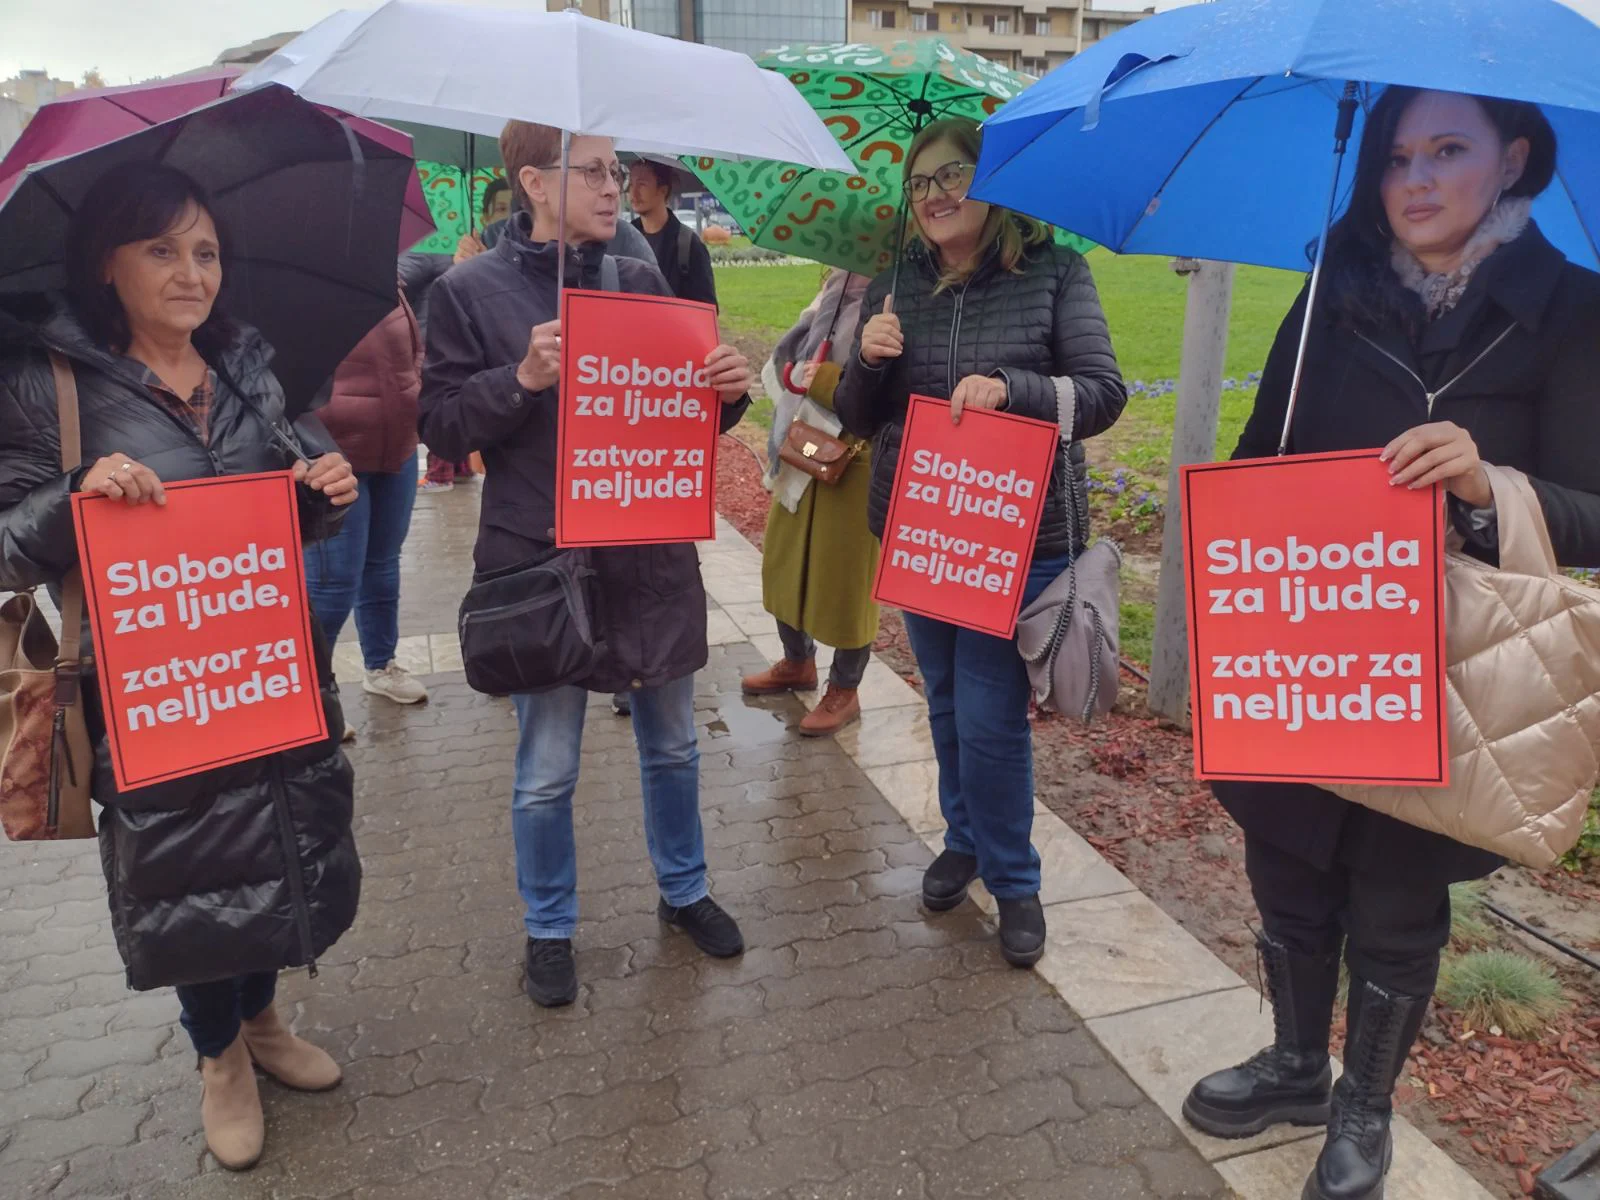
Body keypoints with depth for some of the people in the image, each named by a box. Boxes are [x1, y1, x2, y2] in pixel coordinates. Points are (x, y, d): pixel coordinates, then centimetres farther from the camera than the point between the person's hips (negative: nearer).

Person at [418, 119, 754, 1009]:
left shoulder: (640, 281, 7)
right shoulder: (472, 291, -3)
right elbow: (441, 424, -5)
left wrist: (730, 390, -12)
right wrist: (523, 378, -21)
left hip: (654, 552, 4)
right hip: (541, 560, -3)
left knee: (673, 744, 18)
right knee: (547, 773, 9)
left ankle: (685, 890, 41)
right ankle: (551, 929, 32)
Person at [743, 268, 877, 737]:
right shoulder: (839, 283, 5)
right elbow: (794, 348, 17)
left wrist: (823, 380, -21)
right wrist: (797, 372, -5)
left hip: (857, 461, -9)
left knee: (847, 575, 6)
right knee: (785, 557, 20)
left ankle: (844, 691, 26)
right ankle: (797, 663, 42)